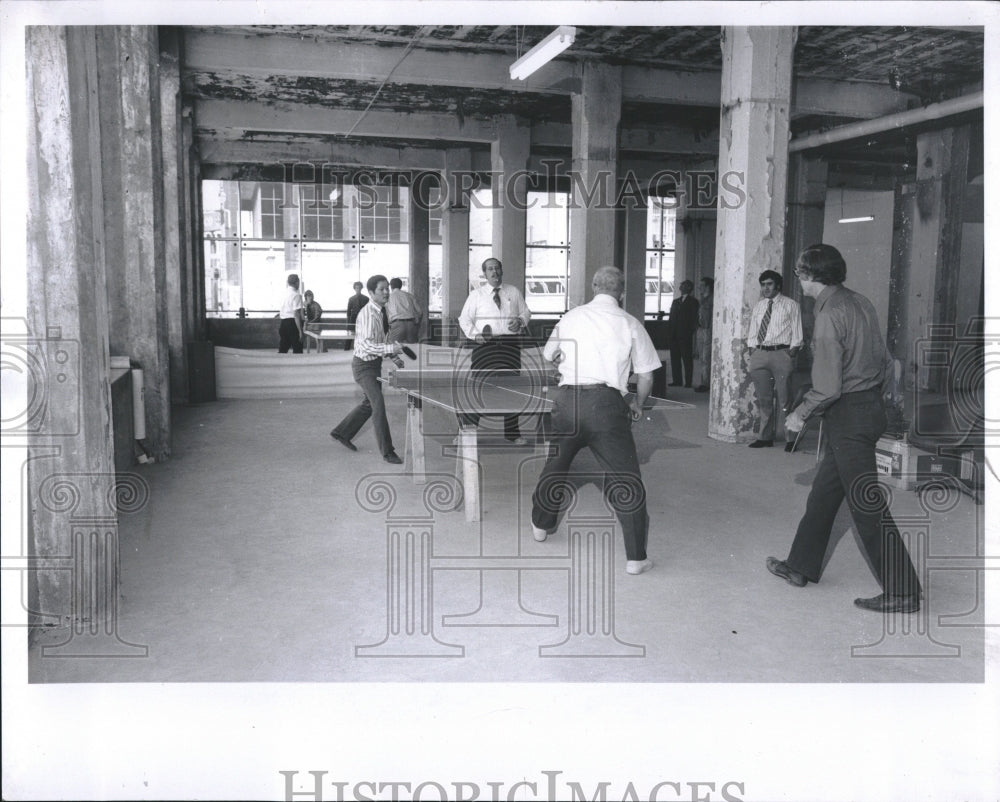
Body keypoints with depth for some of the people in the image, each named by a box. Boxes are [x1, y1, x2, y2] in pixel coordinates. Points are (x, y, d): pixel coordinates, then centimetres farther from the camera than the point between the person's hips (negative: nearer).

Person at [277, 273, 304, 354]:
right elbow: (296, 314, -18)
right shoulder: (296, 295, -12)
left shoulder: (285, 294, 12)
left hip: (283, 323, 8)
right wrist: (300, 331, -18)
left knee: (282, 350, 10)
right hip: (293, 323, -8)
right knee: (297, 350, -2)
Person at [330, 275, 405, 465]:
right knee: (378, 403, -16)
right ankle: (387, 451, -10)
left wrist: (393, 357, 3)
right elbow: (367, 345, -30)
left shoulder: (382, 312, 5)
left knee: (370, 403, 20)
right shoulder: (368, 314, -23)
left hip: (375, 363, 10)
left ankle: (342, 433, 38)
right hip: (363, 365, -10)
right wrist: (391, 348, -37)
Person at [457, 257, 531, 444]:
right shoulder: (476, 295, 7)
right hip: (486, 344, -2)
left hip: (510, 343, 2)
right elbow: (464, 319, 8)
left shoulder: (514, 292, 13)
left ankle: (512, 432, 13)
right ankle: (466, 419, 15)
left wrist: (521, 321, -5)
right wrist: (474, 334, -10)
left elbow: (526, 312, 18)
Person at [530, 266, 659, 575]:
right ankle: (636, 557, 3)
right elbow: (645, 376, 4)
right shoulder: (630, 324, 2)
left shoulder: (571, 317, 10)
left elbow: (547, 355, 25)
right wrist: (637, 404, 22)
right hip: (606, 403, -3)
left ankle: (541, 524, 42)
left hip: (567, 399, 4)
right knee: (625, 479, 1)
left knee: (555, 465, 24)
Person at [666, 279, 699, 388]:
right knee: (675, 358, 7)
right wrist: (669, 331, 6)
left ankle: (688, 382, 2)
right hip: (674, 334, 6)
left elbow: (694, 318, -6)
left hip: (685, 335, -6)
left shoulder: (693, 302, 0)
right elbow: (671, 318, 16)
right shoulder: (675, 301, 19)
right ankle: (677, 380, 13)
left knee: (687, 359, -1)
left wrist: (692, 331, -13)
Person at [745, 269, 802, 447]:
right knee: (763, 399, 11)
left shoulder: (790, 305, 3)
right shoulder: (758, 306, 16)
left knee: (785, 398, -6)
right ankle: (765, 437, 20)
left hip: (781, 353, -5)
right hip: (759, 353, 5)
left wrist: (791, 355, -11)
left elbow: (796, 334, -1)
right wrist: (752, 354, 6)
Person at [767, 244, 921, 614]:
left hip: (847, 417, -10)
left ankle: (901, 591, 4)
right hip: (870, 409, 10)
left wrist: (800, 414, -7)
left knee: (867, 504, -3)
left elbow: (828, 387, -21)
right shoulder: (860, 303, 8)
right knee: (823, 492, 18)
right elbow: (886, 364, 13)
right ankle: (801, 566, 30)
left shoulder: (829, 315, -19)